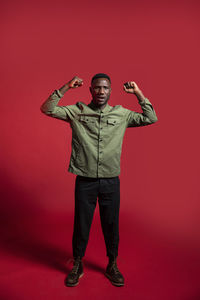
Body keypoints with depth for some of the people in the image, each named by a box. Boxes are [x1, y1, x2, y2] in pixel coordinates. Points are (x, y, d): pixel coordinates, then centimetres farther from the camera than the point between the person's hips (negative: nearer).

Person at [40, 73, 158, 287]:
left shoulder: (121, 114, 4)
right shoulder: (77, 111, 1)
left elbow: (151, 118, 3)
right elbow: (47, 109, -4)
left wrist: (138, 93, -1)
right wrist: (66, 87, -9)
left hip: (111, 182, 1)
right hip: (85, 181, -1)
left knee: (111, 225, 15)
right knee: (81, 225, 13)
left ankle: (112, 265, 39)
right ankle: (77, 266, 37)